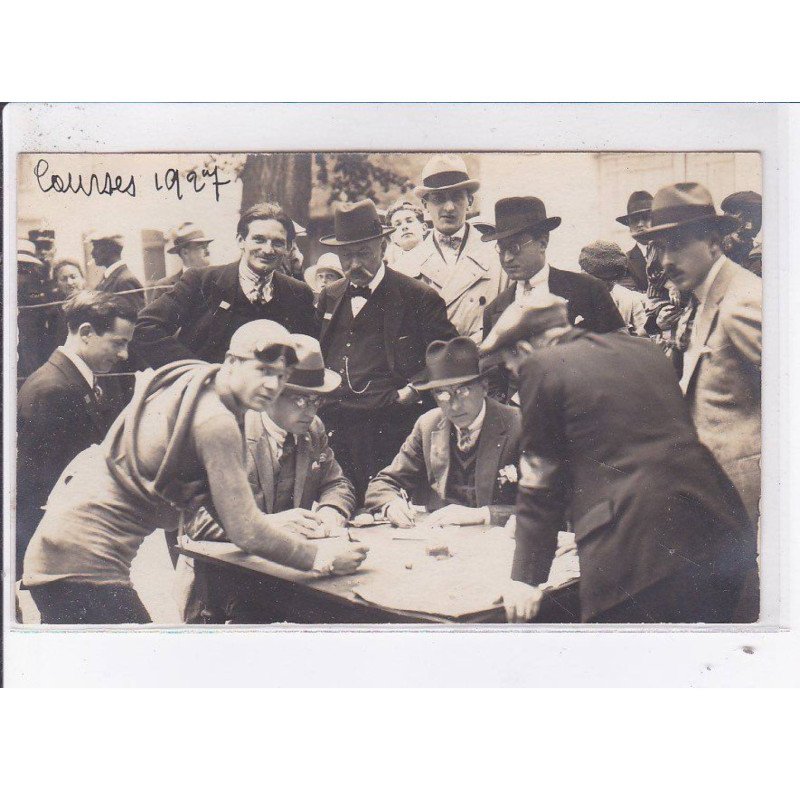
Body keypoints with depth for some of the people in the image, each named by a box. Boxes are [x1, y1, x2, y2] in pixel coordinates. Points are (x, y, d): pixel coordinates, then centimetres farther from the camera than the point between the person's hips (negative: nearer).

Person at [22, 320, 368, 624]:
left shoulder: (192, 381, 8)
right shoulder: (216, 422, -20)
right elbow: (244, 530, -18)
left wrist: (272, 526, 12)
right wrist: (317, 556, -8)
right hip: (85, 561, -10)